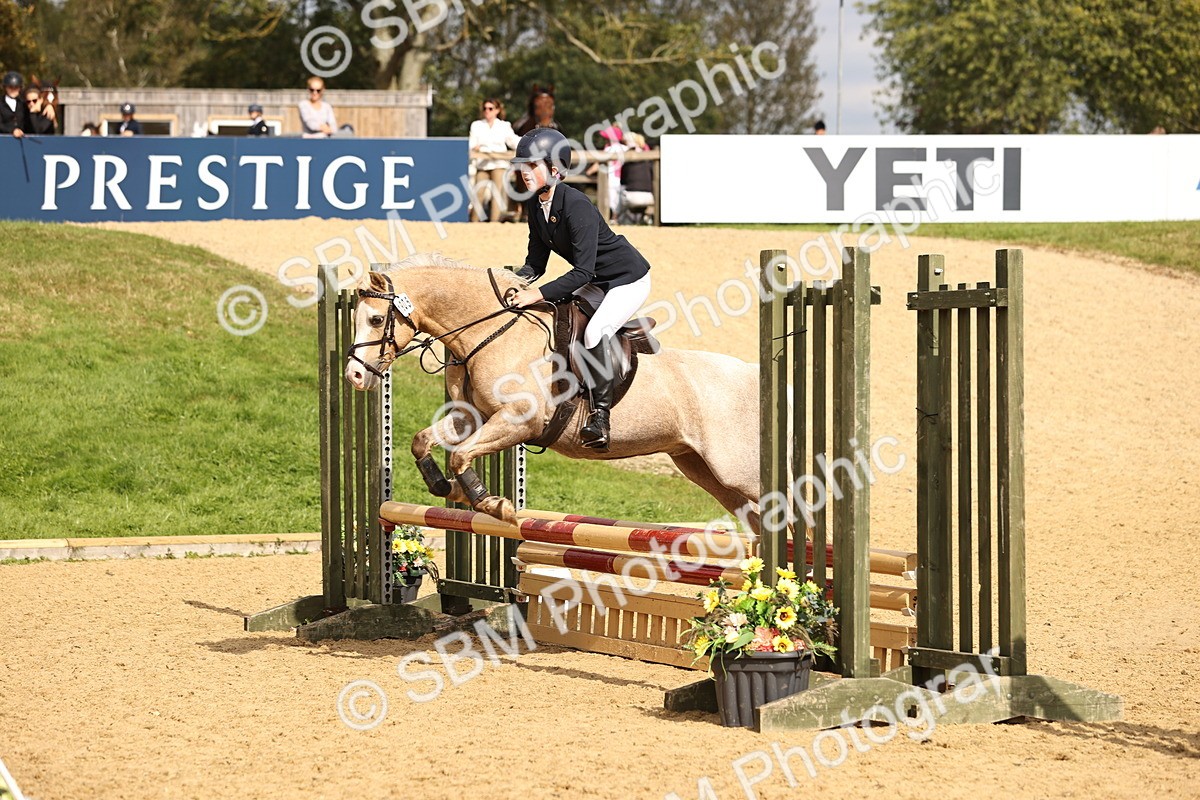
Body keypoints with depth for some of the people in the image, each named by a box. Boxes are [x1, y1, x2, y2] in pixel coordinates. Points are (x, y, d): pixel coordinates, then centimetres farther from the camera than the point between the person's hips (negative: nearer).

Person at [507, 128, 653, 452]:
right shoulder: (535, 204, -4)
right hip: (597, 284, 9)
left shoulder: (576, 205, -30)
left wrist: (537, 294, -36)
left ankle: (600, 416, -24)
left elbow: (583, 272, -32)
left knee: (595, 331, -29)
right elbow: (536, 261, 3)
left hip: (629, 279, -9)